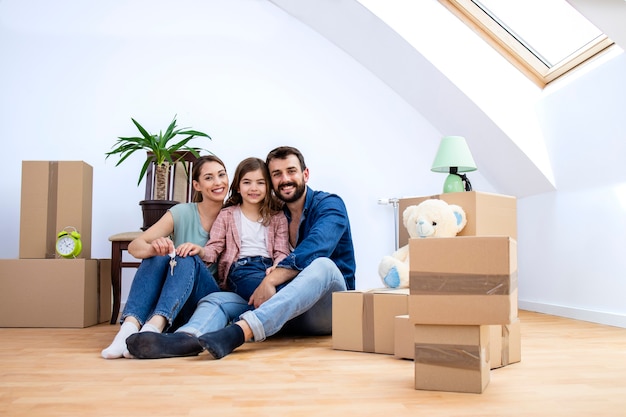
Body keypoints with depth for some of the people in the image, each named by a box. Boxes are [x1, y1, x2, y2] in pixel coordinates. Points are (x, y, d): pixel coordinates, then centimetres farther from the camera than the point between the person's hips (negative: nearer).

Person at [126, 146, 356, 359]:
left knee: (322, 265, -35)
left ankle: (238, 332, -50)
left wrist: (270, 281, -26)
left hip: (326, 308, -4)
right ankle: (186, 337, -50)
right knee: (217, 299, -14)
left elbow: (314, 249, -20)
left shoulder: (328, 204, 0)